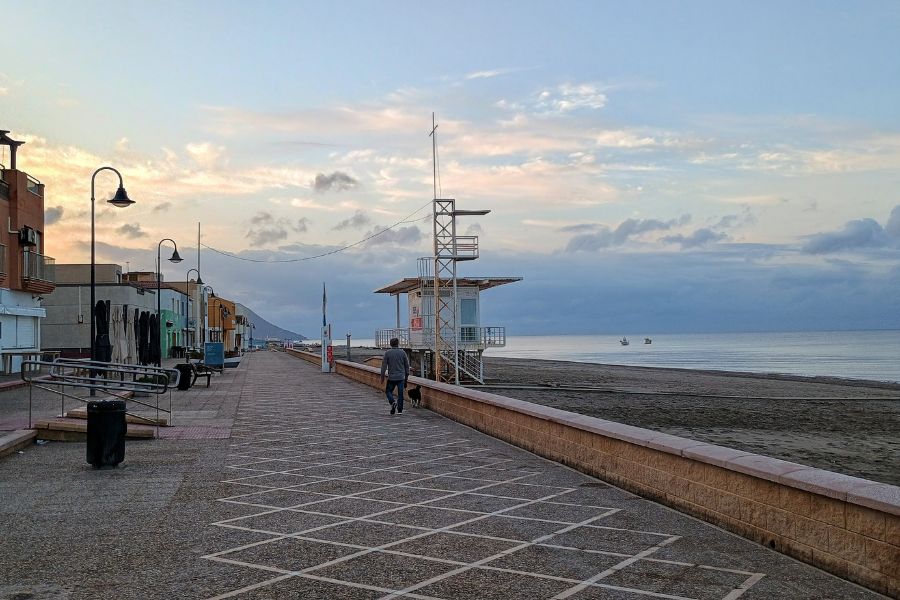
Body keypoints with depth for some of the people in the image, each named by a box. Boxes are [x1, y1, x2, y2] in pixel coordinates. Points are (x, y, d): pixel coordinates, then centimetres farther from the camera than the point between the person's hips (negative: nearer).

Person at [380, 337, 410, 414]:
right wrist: (406, 376, 17)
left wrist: (382, 377, 3)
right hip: (401, 377, 2)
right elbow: (407, 366, 7)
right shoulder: (403, 353, 1)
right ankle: (400, 409, 6)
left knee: (388, 391, 14)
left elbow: (384, 366, -4)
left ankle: (393, 402, -10)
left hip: (391, 377, -2)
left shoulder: (387, 353, -4)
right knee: (400, 394, 6)